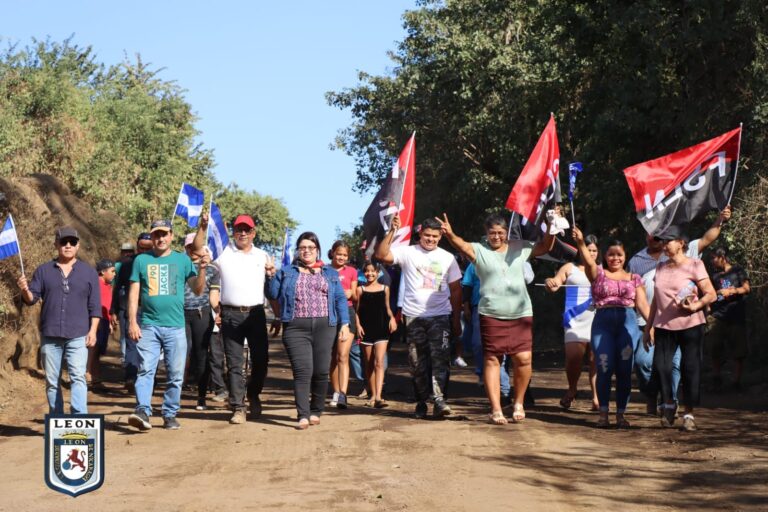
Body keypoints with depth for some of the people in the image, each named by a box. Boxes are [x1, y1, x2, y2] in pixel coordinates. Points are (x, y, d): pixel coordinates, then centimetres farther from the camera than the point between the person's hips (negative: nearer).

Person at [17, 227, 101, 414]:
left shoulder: (88, 272, 8)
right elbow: (32, 298, 6)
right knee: (52, 381, 5)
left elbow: (95, 306, 7)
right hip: (50, 335, 2)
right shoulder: (43, 271, 10)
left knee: (78, 377, -15)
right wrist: (25, 290, -17)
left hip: (77, 335, -2)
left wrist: (93, 330, -4)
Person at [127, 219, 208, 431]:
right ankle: (142, 411, -16)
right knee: (145, 370, -11)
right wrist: (132, 322, -3)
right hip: (148, 325, -1)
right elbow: (134, 293, 5)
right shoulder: (141, 260, 8)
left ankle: (170, 415, 11)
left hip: (175, 326, 1)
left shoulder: (182, 260, 9)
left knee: (176, 374, 3)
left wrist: (202, 269, -12)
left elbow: (197, 290, 5)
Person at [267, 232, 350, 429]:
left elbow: (341, 299, 13)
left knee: (321, 371, 1)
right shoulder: (287, 272, 15)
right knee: (302, 371, -12)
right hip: (296, 328, -1)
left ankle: (316, 411, 16)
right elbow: (273, 294, 10)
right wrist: (271, 276, -7)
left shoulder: (330, 274, 17)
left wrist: (345, 323, 3)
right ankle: (303, 415, -14)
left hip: (324, 327, 2)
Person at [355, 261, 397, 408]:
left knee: (379, 362, -12)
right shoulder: (360, 289, 5)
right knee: (369, 364, 8)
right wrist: (358, 325, -7)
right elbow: (356, 310, 6)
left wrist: (392, 318, -3)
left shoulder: (385, 288, 7)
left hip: (381, 329, -1)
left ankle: (378, 397, -21)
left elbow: (387, 308, 15)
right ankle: (373, 395, 20)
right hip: (366, 329, 1)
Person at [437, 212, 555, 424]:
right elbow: (463, 246, -20)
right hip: (491, 316, -2)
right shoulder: (479, 250, -1)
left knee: (523, 359, -6)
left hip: (521, 314, 2)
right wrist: (450, 235, -41)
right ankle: (496, 409, 8)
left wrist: (550, 229, -4)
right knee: (492, 360, 2)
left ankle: (519, 403, 15)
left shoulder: (520, 247, 10)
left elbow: (545, 247, 16)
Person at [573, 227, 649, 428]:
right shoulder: (598, 274, 12)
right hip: (603, 322, -1)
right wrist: (581, 243, -27)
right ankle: (603, 413, -2)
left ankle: (621, 414, 7)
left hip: (628, 322, 2)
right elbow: (588, 262, -9)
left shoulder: (634, 279, 18)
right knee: (604, 368, -9)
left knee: (624, 370, -1)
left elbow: (642, 304, 13)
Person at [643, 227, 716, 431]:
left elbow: (711, 295, -6)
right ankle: (669, 404, 13)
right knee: (660, 365, -8)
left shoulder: (694, 265, -2)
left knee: (690, 368, -1)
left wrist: (694, 306, -23)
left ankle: (689, 414, 8)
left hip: (690, 325, -4)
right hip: (664, 326, 4)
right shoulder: (661, 268, 14)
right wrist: (648, 327, 17)